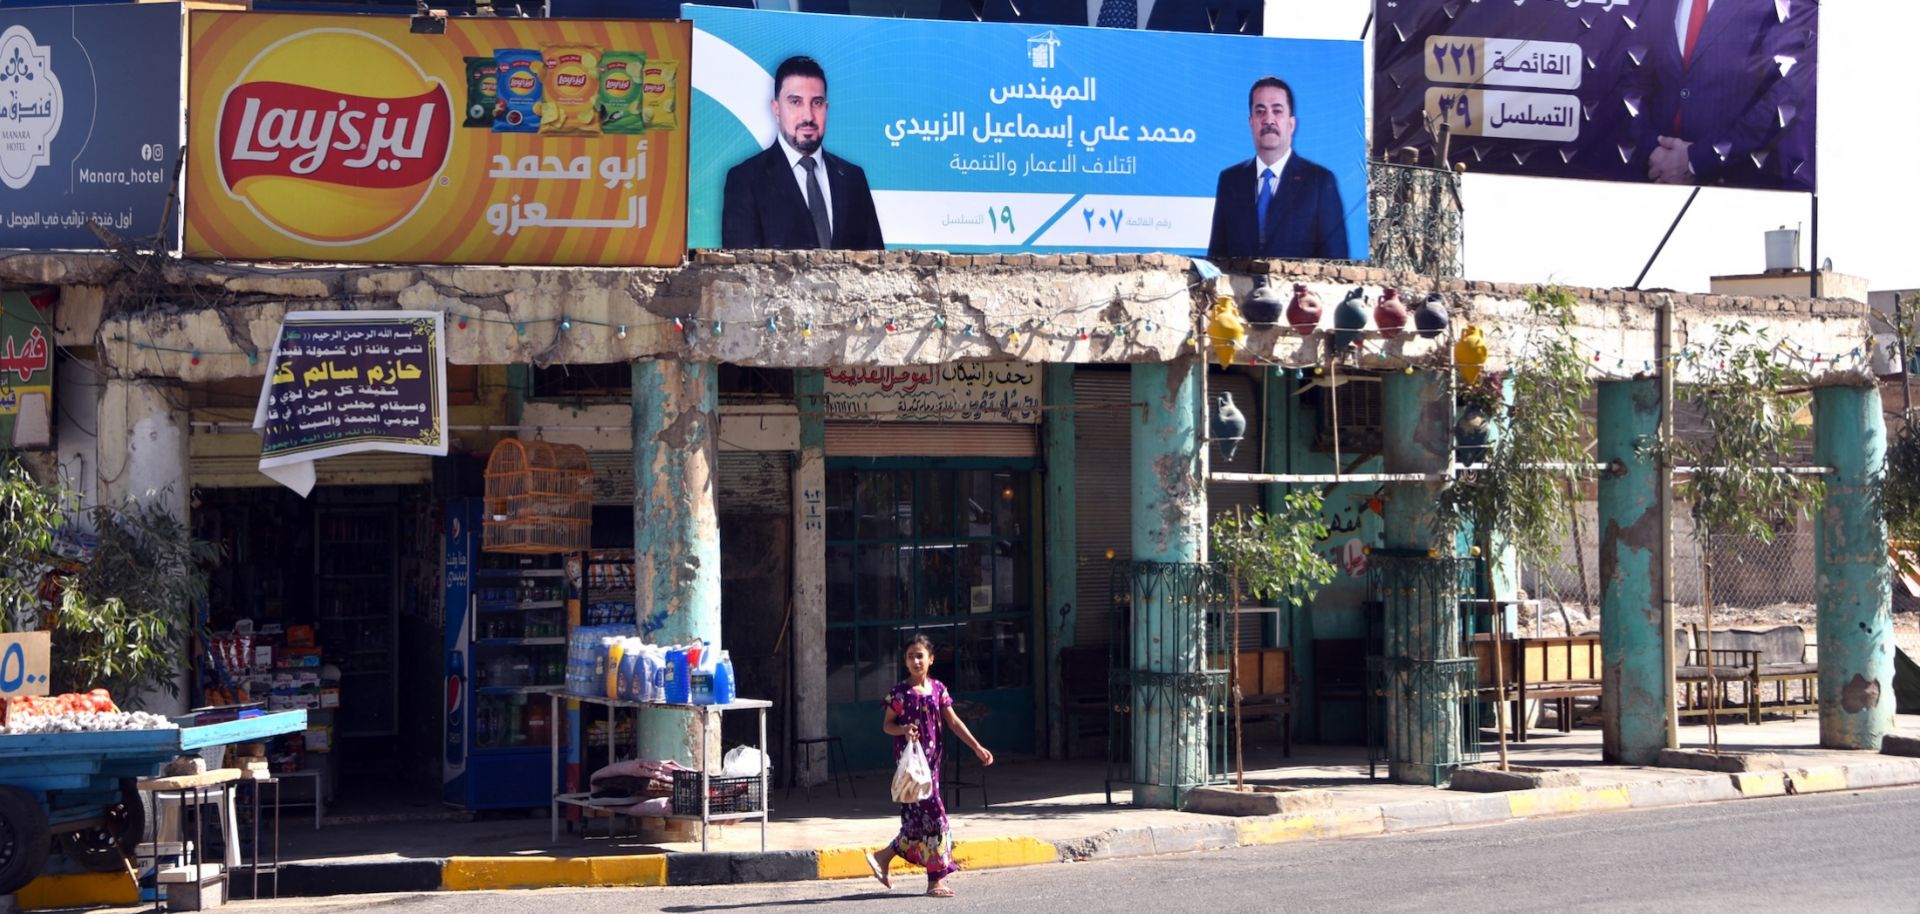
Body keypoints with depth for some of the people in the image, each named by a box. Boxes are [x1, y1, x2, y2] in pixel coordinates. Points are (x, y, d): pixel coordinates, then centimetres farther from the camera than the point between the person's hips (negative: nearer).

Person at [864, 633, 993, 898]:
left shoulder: (938, 689, 7)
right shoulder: (900, 692, -5)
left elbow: (953, 721, 7)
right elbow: (887, 725, 1)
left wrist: (977, 747, 0)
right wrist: (903, 730, -21)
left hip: (931, 757, 6)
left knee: (918, 816, 6)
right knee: (931, 813, -8)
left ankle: (884, 856, 21)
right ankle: (936, 879, -3)